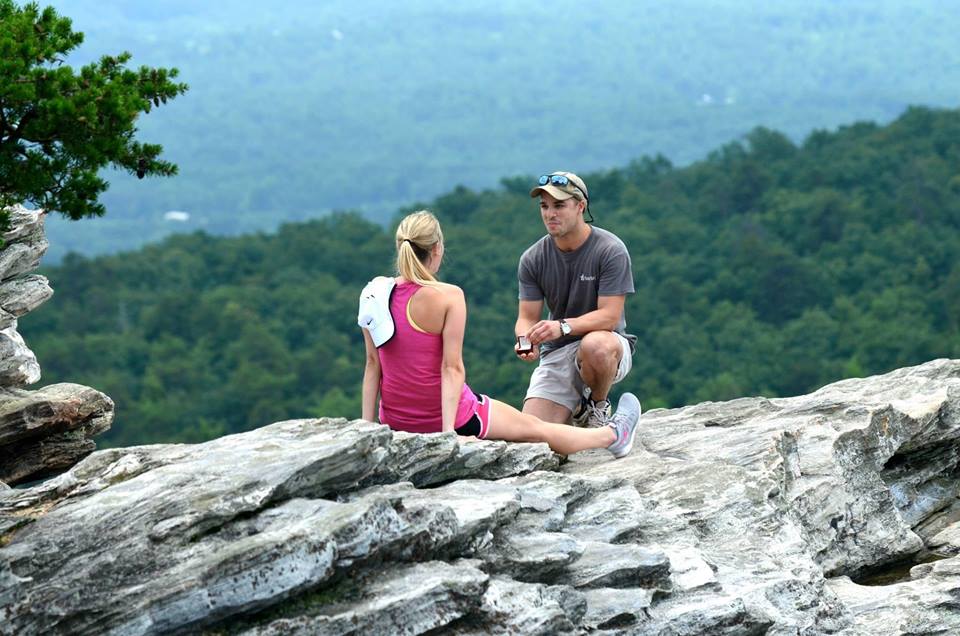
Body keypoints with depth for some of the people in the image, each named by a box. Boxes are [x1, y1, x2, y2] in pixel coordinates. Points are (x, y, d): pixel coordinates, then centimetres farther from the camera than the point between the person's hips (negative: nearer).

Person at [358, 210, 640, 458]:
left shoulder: (375, 292, -4)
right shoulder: (449, 296, -18)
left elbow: (372, 364, -1)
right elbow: (451, 367, -19)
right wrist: (448, 430, -20)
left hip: (394, 419, 5)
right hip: (447, 415, -5)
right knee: (536, 428, 21)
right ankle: (612, 436, 44)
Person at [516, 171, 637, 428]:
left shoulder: (611, 250, -12)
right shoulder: (532, 259, 0)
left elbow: (609, 316, -18)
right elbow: (527, 318, 0)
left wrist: (563, 327, -35)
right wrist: (526, 340, -25)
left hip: (607, 342, -3)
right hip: (556, 354, 3)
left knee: (594, 346, -42)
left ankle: (597, 407, -8)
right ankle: (576, 407, 19)